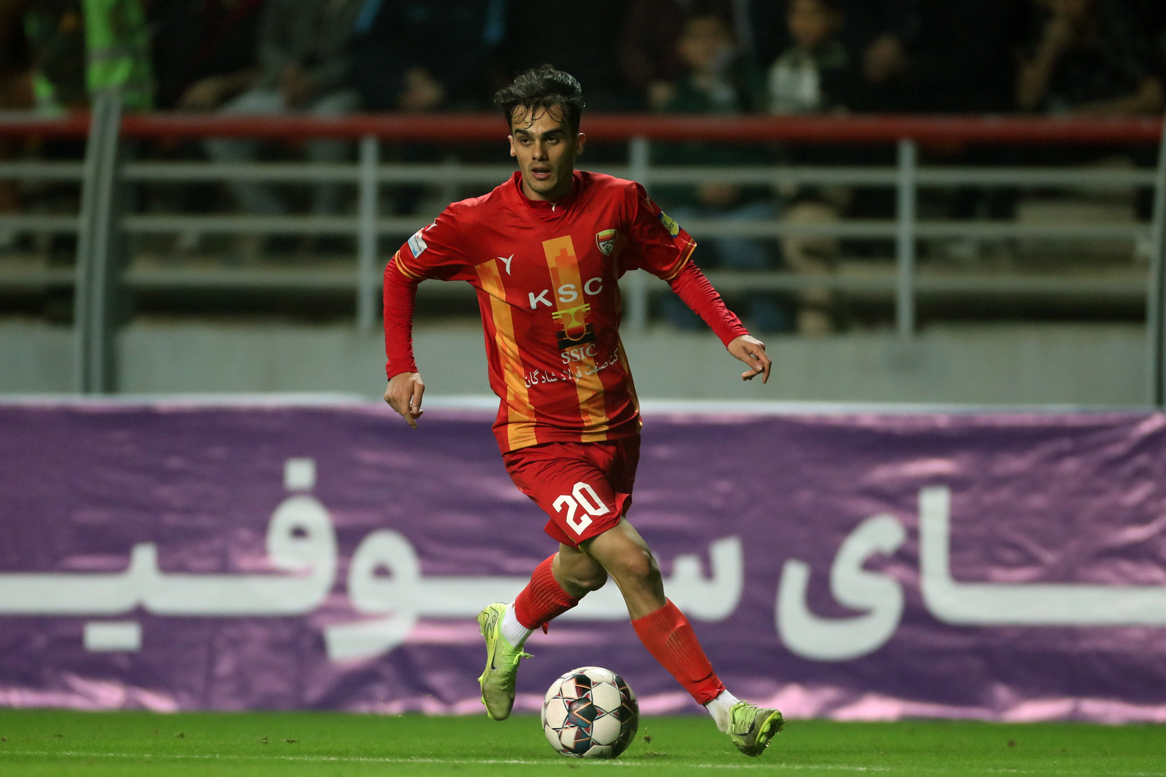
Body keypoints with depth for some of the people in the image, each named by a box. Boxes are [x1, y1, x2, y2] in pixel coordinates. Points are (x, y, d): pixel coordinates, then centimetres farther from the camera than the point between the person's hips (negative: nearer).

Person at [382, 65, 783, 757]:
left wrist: (731, 332, -2)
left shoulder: (618, 202, -7)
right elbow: (402, 272, 4)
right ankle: (722, 706, -14)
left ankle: (510, 628, 54)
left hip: (612, 422, 5)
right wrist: (401, 367, -3)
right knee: (632, 562, -19)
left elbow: (676, 263, 10)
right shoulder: (477, 223, -13)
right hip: (538, 433, -5)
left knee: (584, 569, 21)